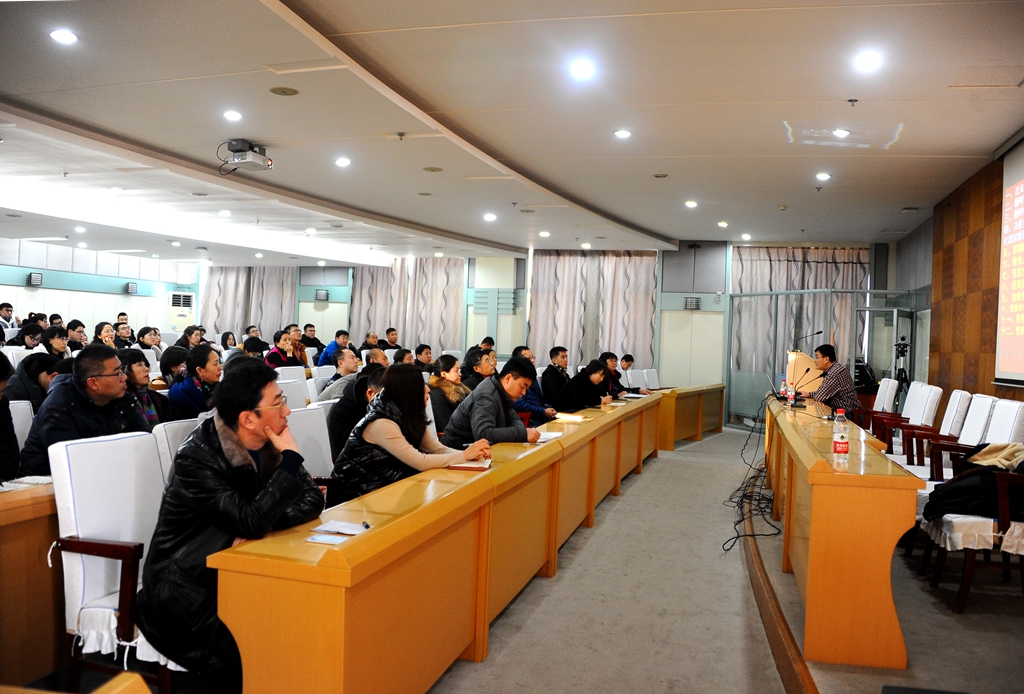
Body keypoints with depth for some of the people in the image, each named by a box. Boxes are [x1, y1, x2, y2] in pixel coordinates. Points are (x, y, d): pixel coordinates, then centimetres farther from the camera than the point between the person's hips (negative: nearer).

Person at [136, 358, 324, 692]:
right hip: (184, 591, -6)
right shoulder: (196, 458, -21)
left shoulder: (267, 444, -2)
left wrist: (261, 529, -20)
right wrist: (291, 458, -25)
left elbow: (312, 498, -4)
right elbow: (252, 521, -29)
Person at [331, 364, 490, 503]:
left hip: (384, 485, 8)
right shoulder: (382, 424, -26)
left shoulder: (410, 417, 0)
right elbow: (420, 462, -28)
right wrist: (465, 455, -20)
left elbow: (438, 449, -2)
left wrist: (473, 453, -19)